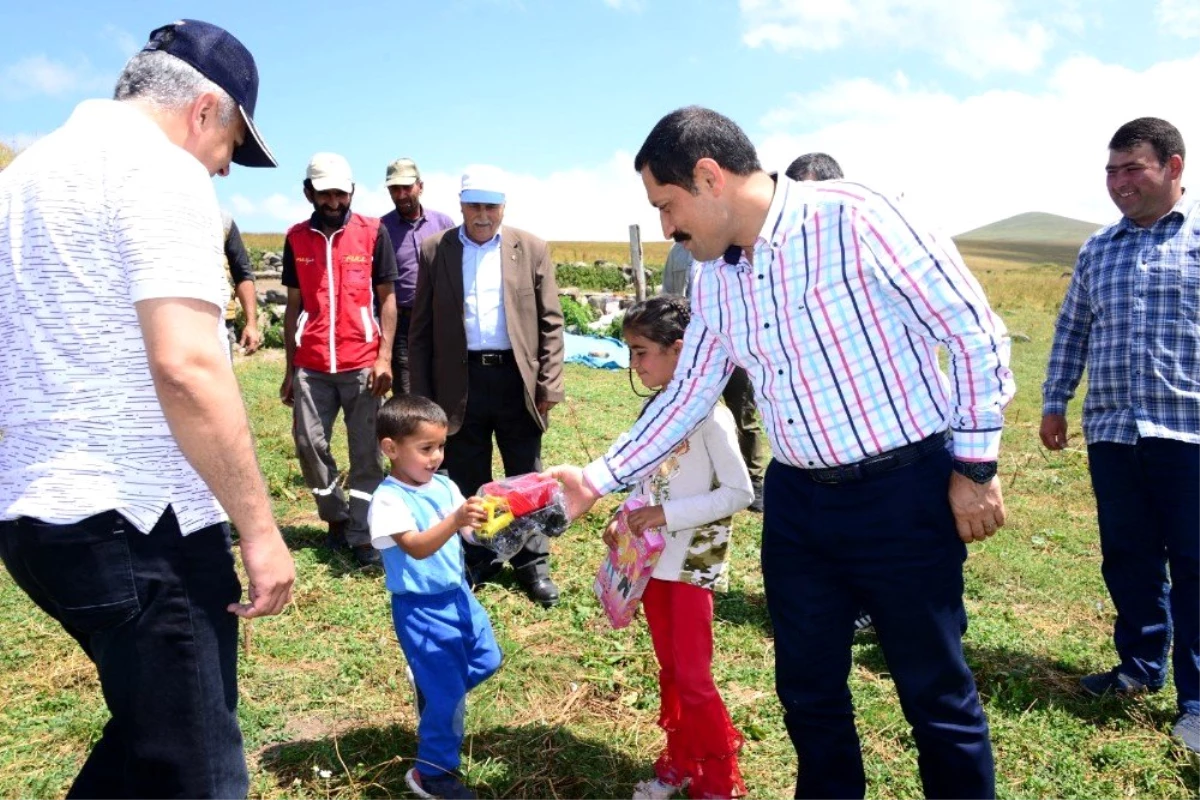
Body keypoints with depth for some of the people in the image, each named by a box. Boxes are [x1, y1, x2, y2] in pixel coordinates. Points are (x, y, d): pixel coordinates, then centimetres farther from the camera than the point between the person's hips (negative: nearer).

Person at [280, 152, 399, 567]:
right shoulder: (296, 237, 8)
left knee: (366, 451, 1)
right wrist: (289, 368, 10)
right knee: (309, 443, 4)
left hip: (362, 362, -2)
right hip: (312, 366, 3)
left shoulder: (373, 232, 0)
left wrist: (385, 357, -8)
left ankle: (363, 534, 11)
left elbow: (387, 298, 1)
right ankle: (336, 516, 25)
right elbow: (294, 304, 11)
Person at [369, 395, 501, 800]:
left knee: (486, 661, 20)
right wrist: (455, 519, -44)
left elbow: (472, 532, 2)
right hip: (420, 608, -7)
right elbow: (417, 548, -31)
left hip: (457, 594, 7)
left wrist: (488, 518, -19)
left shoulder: (445, 486, 1)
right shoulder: (388, 500, -20)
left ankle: (429, 684, 44)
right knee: (448, 693, -1)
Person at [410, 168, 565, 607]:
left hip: (516, 379, 0)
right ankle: (476, 560, 28)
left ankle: (534, 564, 23)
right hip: (460, 382, 1)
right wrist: (422, 395, 1)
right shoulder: (434, 250, 4)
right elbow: (421, 329, 5)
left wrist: (549, 386, -3)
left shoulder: (531, 249, 3)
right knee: (467, 482, 11)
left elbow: (551, 321, 3)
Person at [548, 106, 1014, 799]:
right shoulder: (713, 278, 5)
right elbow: (687, 397, 13)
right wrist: (599, 478, 10)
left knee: (937, 696, 10)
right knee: (808, 690, 18)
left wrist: (976, 466, -9)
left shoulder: (852, 220, -17)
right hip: (798, 502, 6)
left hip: (903, 494, -6)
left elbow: (977, 333, -12)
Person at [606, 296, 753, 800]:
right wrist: (624, 520, -2)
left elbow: (740, 492, -18)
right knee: (669, 670, 17)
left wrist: (668, 514, -22)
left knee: (693, 677, 0)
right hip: (653, 558, 7)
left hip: (694, 563, -7)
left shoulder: (709, 415, -17)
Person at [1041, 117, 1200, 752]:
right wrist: (1054, 401, 16)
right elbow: (1072, 329, 18)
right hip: (1110, 433, 4)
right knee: (1128, 559, 12)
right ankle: (1141, 665, 29)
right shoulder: (1097, 249, 13)